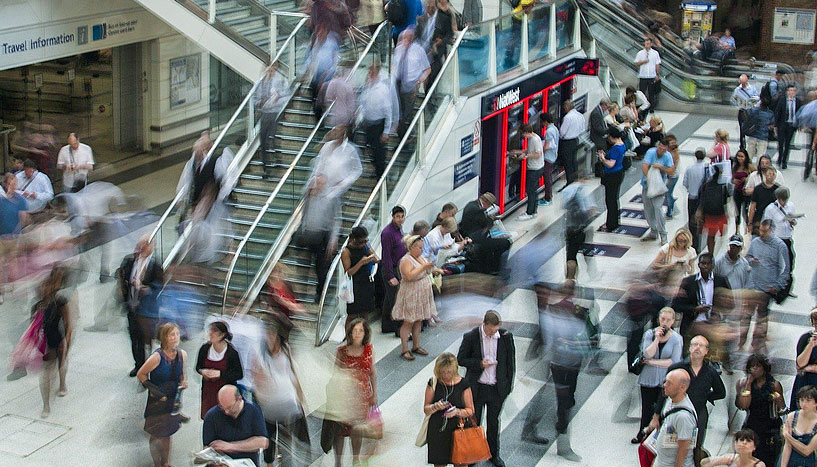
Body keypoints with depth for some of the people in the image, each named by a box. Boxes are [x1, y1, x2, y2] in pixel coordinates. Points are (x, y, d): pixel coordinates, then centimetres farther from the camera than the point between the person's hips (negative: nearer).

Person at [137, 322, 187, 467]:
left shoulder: (182, 354, -4)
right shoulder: (157, 357, -22)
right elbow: (140, 374, -11)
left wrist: (183, 382, -5)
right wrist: (152, 388, -17)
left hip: (173, 400, 5)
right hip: (156, 402, -5)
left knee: (167, 434, 18)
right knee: (157, 435, 6)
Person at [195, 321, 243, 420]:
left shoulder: (231, 352, -14)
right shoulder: (205, 348, -3)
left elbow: (239, 374, -10)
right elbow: (198, 367, 12)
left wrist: (220, 373, -21)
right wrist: (203, 371, -12)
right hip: (208, 390, 4)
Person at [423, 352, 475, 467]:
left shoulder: (463, 384, -4)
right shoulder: (433, 383, -1)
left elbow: (470, 410, -1)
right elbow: (426, 409, 3)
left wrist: (457, 412, -21)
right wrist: (435, 407, -19)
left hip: (457, 429, -1)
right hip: (437, 431, 1)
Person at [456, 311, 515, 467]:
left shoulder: (506, 336, -9)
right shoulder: (470, 337, -14)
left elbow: (510, 361, 2)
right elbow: (460, 359, -5)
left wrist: (508, 385, 2)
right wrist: (479, 363, -21)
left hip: (497, 388, 2)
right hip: (477, 388, -1)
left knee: (494, 422, 17)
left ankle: (493, 453, 34)